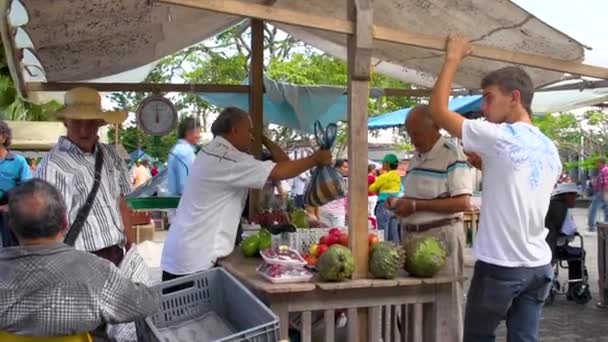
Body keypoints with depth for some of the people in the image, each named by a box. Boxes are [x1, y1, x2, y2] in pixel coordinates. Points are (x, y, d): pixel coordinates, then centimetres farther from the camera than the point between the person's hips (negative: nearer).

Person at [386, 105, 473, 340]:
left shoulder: (452, 154, -12)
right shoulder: (416, 157, 14)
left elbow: (462, 202, -19)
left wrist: (415, 205, -19)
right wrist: (400, 203, 3)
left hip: (442, 236, -8)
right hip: (413, 236, 8)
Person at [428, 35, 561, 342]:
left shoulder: (498, 137, -14)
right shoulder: (550, 150, 8)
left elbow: (438, 110, -9)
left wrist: (453, 58, 0)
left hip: (501, 266, -6)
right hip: (539, 265, 7)